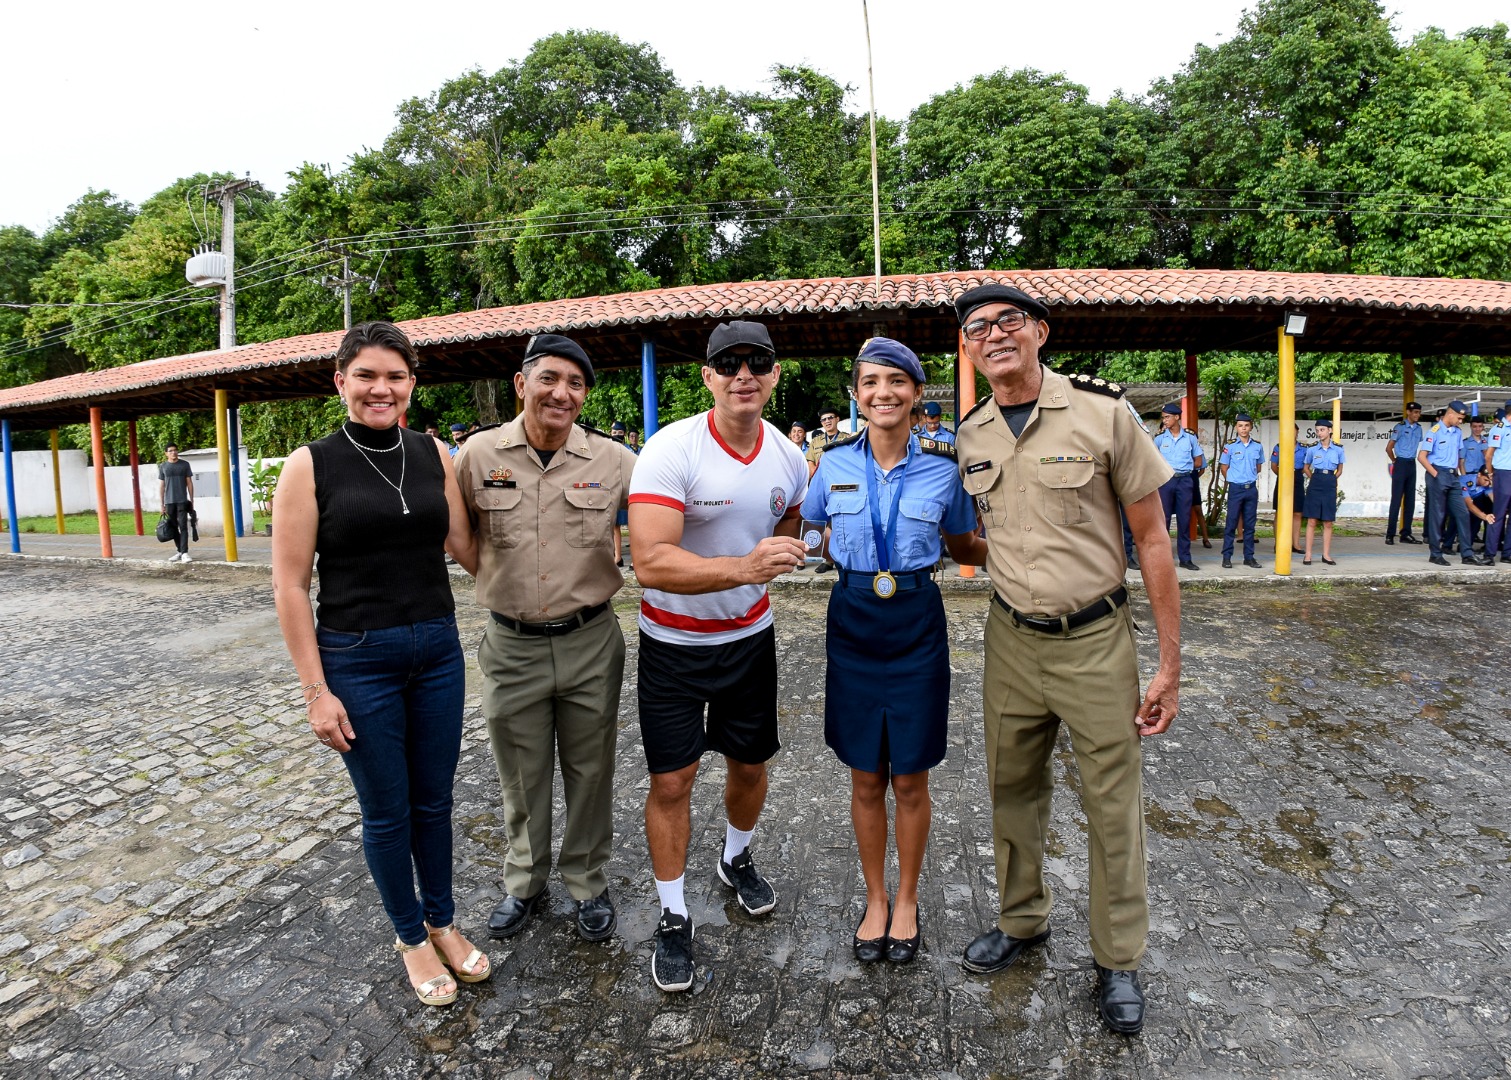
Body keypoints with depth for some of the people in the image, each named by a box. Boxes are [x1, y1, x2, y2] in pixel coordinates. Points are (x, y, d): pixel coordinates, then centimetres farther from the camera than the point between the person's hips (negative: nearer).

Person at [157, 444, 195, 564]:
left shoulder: (185, 464, 3)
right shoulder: (163, 466, 7)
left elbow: (189, 483, 5)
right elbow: (161, 486, 8)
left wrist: (192, 500, 2)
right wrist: (162, 504, 5)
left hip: (182, 501, -2)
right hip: (169, 502, 2)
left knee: (183, 526, -9)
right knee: (173, 527, 8)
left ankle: (184, 553, -13)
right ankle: (179, 551, 17)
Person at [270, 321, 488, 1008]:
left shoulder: (434, 454, 2)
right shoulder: (310, 465, -8)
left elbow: (465, 547, 10)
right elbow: (289, 585, -7)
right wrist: (316, 690, -9)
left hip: (438, 649, 3)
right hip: (357, 660, -3)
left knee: (434, 801, 17)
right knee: (387, 812, 12)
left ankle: (443, 922, 39)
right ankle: (411, 937, 36)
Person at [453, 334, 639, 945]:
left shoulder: (613, 460, -6)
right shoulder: (480, 454, -4)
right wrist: (494, 576, 2)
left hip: (591, 643, 0)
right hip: (511, 645, 1)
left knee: (590, 771, 15)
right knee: (520, 776, 18)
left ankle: (588, 882, 38)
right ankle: (524, 882, 42)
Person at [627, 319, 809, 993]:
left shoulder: (789, 458, -4)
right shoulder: (671, 450, -23)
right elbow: (650, 563, -34)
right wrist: (742, 567, -44)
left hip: (750, 636, 5)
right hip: (673, 642, -4)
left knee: (750, 763, 18)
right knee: (671, 781, 3)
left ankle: (737, 861, 48)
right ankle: (673, 915, 26)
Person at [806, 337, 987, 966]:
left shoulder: (942, 468, -4)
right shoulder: (834, 463, -1)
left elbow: (964, 549, 9)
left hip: (917, 625, -1)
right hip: (852, 622, 1)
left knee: (910, 778, 10)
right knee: (865, 777, 11)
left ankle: (906, 901, 34)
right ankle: (875, 899, 33)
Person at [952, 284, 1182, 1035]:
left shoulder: (1102, 411, -10)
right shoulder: (969, 436, 3)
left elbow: (1152, 537, -8)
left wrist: (1169, 662, -8)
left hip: (1095, 640, -4)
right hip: (1010, 640, 4)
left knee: (1112, 804, 8)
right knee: (1012, 790, 16)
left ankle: (1118, 961, 29)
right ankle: (1022, 921, 39)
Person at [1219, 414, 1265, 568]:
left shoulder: (1258, 446, 5)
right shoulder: (1230, 446, -4)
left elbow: (1258, 467, 17)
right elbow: (1224, 468, 5)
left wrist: (1250, 477, 13)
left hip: (1252, 488, 3)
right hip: (1236, 488, -3)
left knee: (1250, 524, 8)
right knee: (1231, 523, -2)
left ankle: (1249, 557, 14)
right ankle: (1227, 557, 2)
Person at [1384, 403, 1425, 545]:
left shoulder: (1418, 428, 10)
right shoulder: (1400, 427, -7)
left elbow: (1419, 445, 19)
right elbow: (1389, 448, -5)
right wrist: (1395, 462, 6)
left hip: (1412, 464, 6)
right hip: (1401, 464, -6)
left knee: (1410, 500, 7)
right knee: (1396, 500, -7)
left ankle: (1406, 534, 12)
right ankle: (1390, 534, -5)